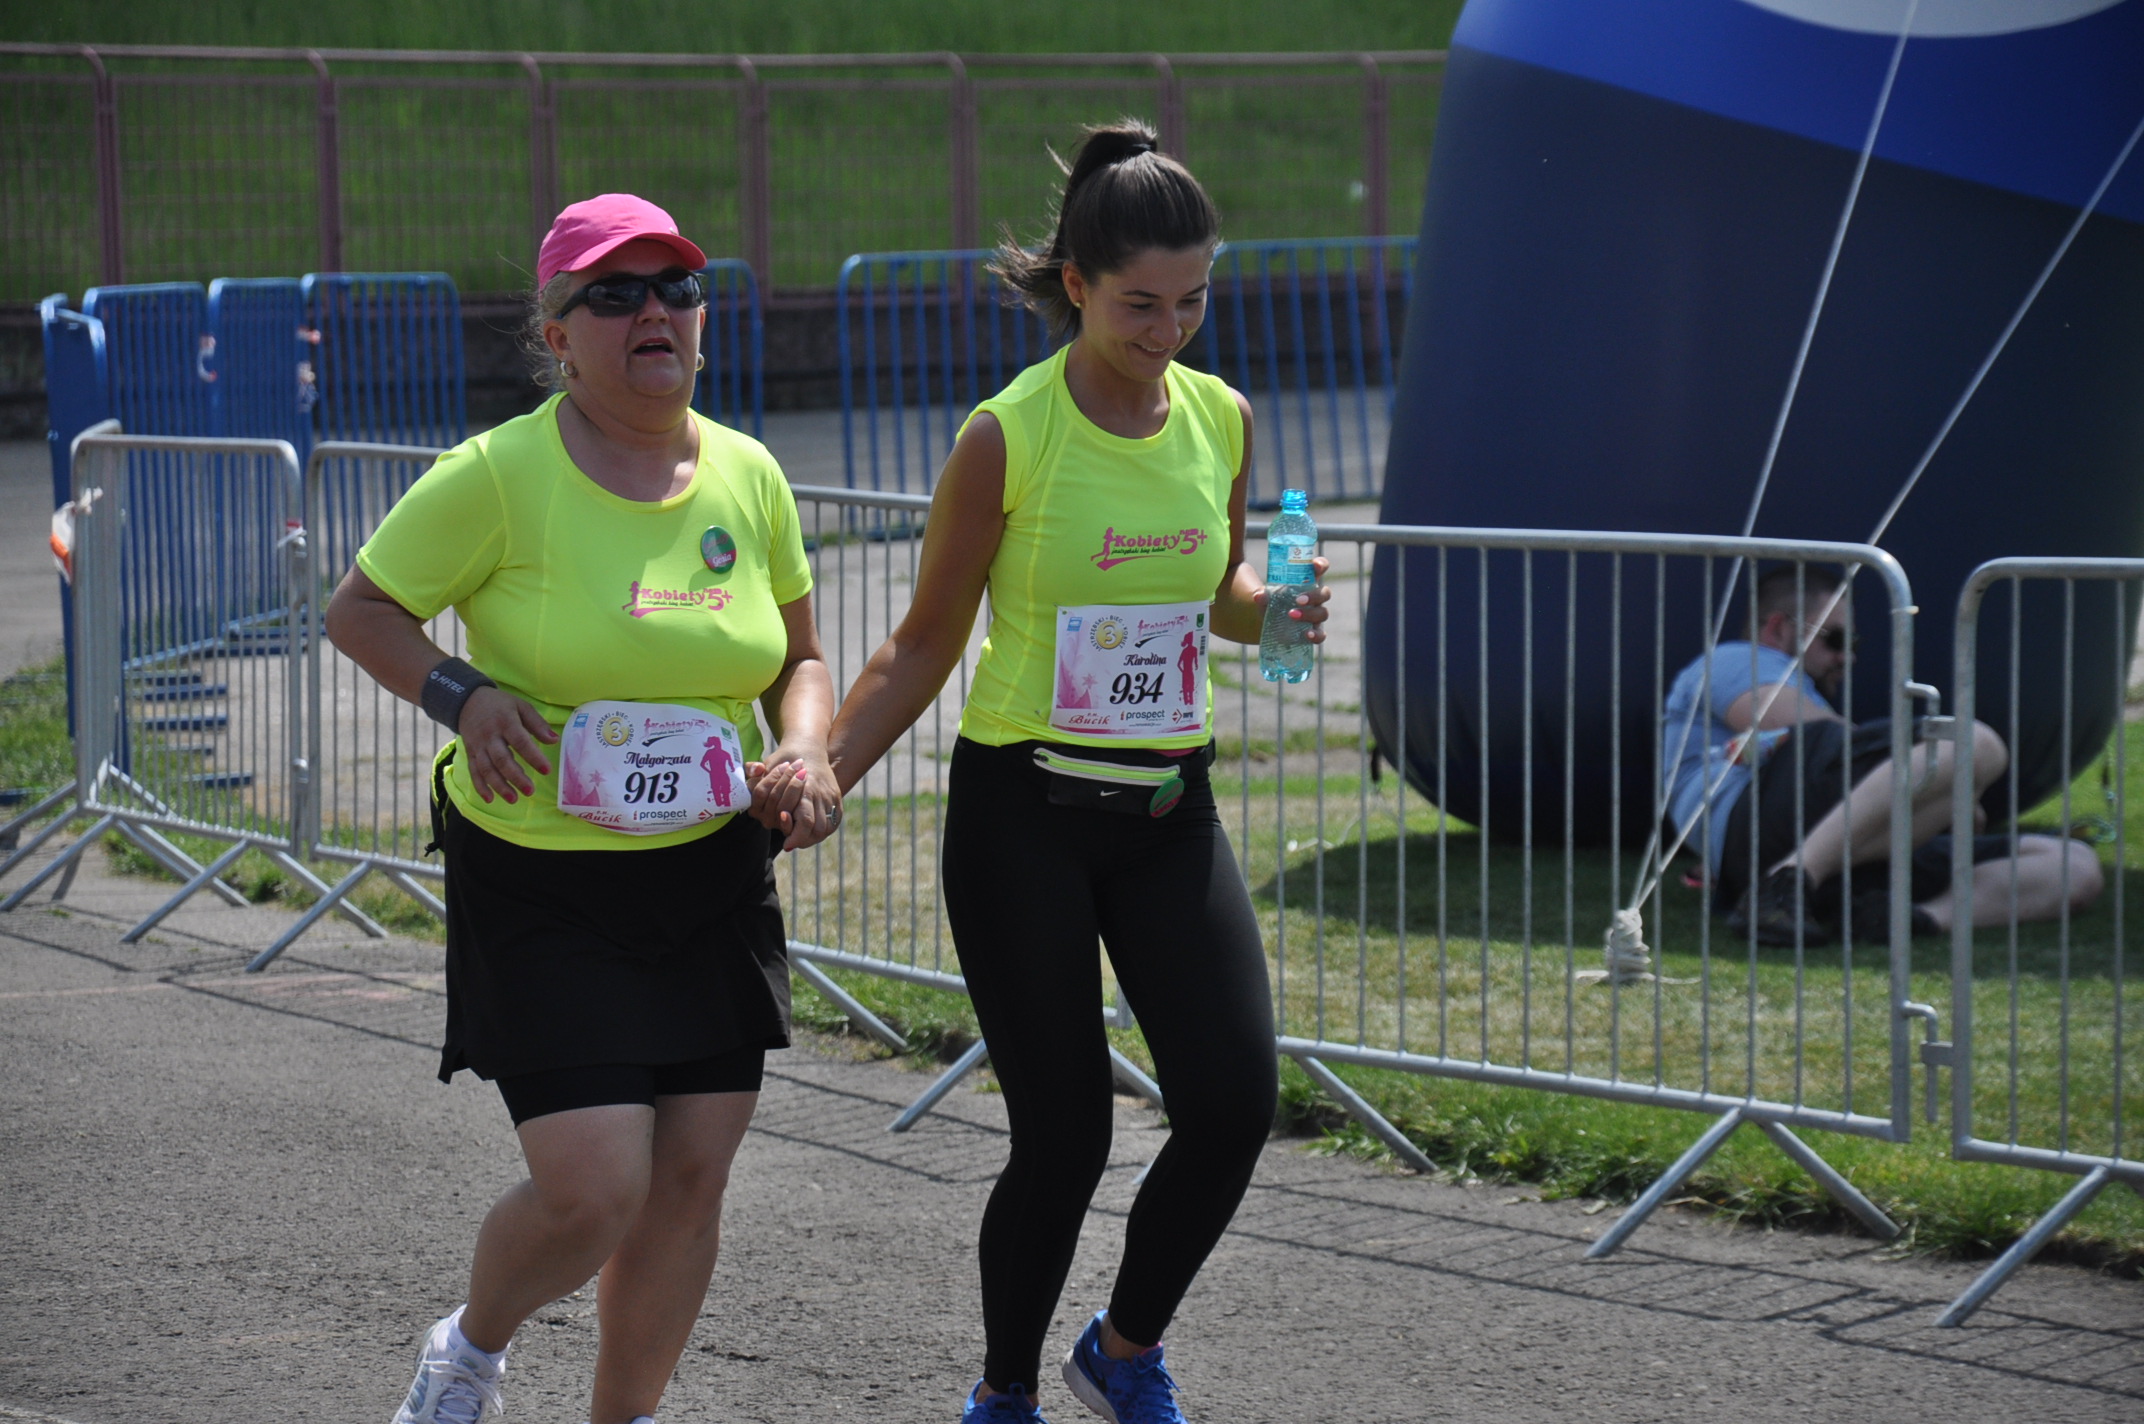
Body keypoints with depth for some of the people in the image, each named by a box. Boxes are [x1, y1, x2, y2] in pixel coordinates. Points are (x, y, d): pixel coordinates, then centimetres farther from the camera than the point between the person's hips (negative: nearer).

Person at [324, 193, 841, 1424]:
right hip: (540, 890, -5)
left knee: (692, 1180, 5)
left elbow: (800, 654, 14)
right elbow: (359, 608, -2)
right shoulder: (499, 478, -13)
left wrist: (805, 745, -6)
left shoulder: (748, 476, 1)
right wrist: (461, 696, -19)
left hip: (712, 875, 5)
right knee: (594, 1193, -11)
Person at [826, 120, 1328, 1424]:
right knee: (1065, 1135, -2)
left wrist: (1273, 606, -3)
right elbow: (924, 648, -3)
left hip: (1169, 810, 4)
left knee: (1235, 1101, -8)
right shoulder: (1007, 440, -11)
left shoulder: (1222, 421, 3)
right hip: (1024, 814, -4)